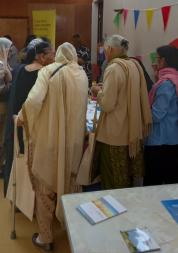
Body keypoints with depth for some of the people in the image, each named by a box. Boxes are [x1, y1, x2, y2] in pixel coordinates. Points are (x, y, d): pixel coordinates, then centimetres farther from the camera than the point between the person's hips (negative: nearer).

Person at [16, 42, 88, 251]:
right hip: (73, 140, 4)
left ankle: (45, 237, 22)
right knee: (68, 183, 24)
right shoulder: (82, 75, 4)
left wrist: (22, 117, -5)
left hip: (49, 139, -4)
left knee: (45, 188, 10)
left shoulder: (48, 71, -10)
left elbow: (34, 100, -23)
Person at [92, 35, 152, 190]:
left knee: (115, 179, 9)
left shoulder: (113, 69, -17)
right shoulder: (135, 65, 4)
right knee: (131, 173, 21)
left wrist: (99, 91, 0)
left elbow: (107, 105, -19)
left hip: (116, 133, -7)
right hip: (134, 130, 7)